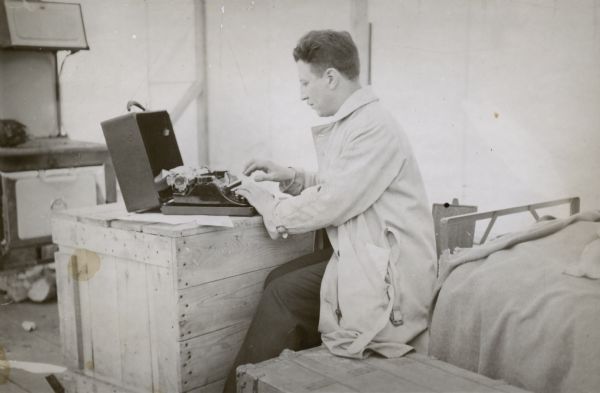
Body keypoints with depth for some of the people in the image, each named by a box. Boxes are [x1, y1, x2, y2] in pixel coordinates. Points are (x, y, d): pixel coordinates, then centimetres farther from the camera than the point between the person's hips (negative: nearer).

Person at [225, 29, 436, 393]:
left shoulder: (373, 128, -19)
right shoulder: (353, 122, 11)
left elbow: (332, 204, -21)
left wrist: (271, 206, -7)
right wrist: (292, 178, 7)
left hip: (388, 269, -9)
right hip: (361, 254, 9)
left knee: (284, 294, -12)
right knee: (280, 279, -2)